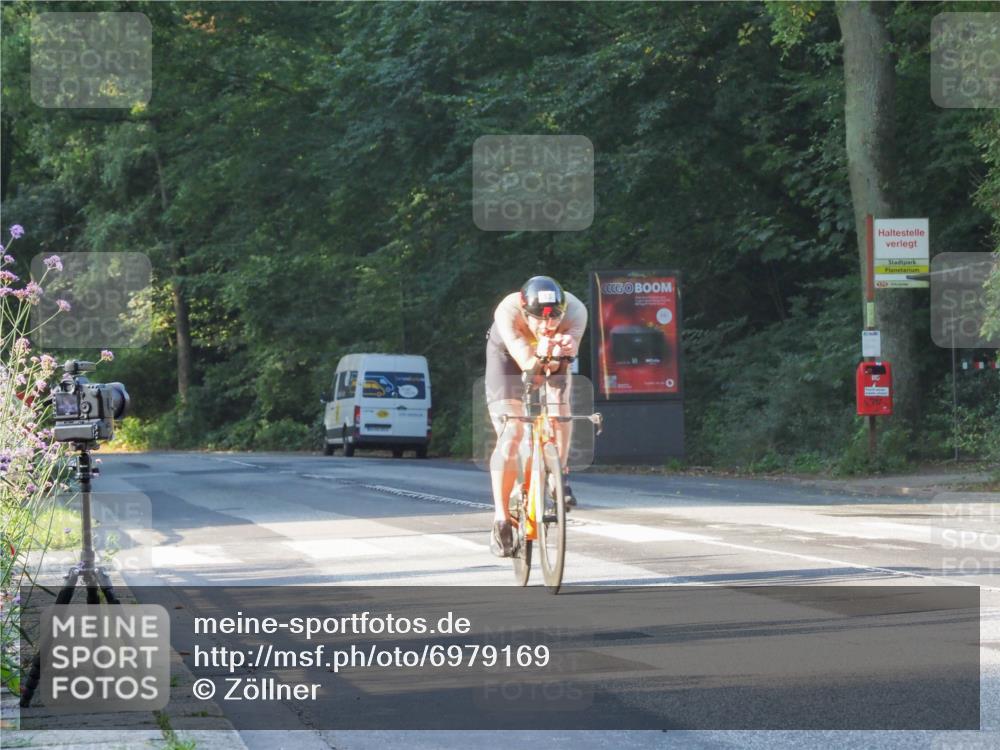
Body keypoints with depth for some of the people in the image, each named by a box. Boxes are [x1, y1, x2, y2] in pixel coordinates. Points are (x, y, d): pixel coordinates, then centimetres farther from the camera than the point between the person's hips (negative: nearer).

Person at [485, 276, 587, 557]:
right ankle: (501, 519, -10)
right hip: (509, 354, -2)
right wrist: (540, 354, -62)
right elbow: (527, 364, -41)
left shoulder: (575, 311, -35)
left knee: (560, 411, -23)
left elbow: (555, 368, -40)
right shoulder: (508, 312, -39)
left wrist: (563, 349, -61)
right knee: (511, 433, -14)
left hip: (551, 358, 2)